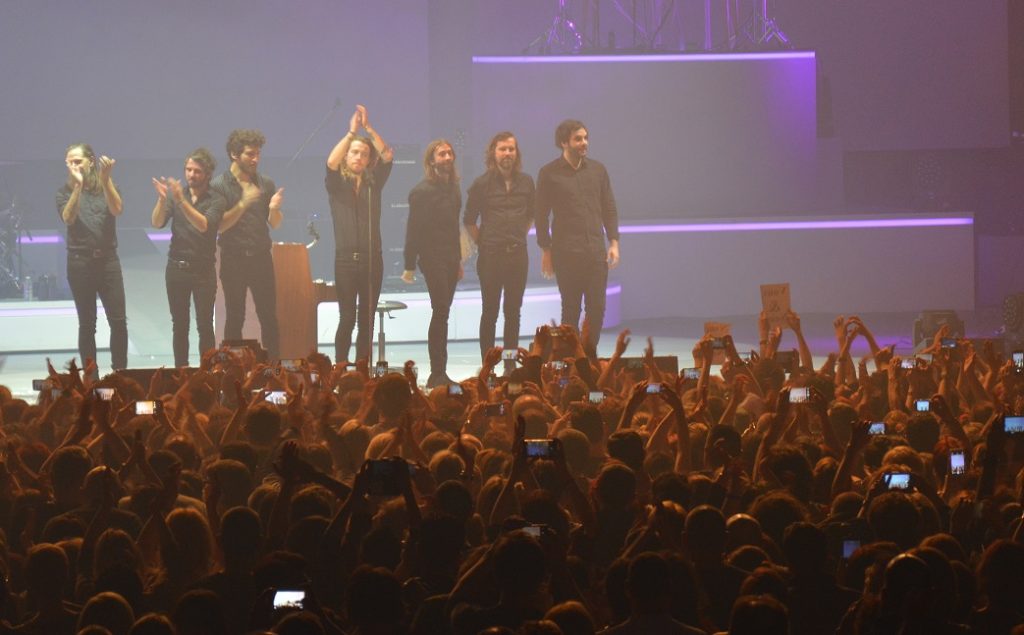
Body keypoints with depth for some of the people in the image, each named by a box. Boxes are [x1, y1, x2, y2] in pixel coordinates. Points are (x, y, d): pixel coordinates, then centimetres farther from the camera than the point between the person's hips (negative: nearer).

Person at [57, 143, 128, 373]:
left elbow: (117, 209, -14)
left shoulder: (106, 187, 5)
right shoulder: (65, 192, 3)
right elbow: (68, 218, -15)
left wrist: (106, 179, -24)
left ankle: (120, 371, 6)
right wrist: (78, 186, -23)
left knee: (118, 321, -4)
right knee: (87, 324, 3)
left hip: (108, 259, 1)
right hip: (80, 262, -1)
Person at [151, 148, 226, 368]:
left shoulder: (216, 200, -3)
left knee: (204, 326, -4)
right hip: (176, 268, 3)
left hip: (204, 269, -3)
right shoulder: (175, 195, 5)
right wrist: (162, 199, -24)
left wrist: (181, 201, -29)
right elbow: (157, 223, -6)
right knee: (179, 326, 6)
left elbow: (204, 225, -20)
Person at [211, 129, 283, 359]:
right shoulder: (219, 185, -4)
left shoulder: (265, 184, 7)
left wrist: (274, 208, -12)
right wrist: (242, 205, -23)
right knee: (235, 317, 3)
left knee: (269, 316, 1)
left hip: (261, 258, 3)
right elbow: (220, 225, -11)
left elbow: (275, 224, 10)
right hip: (233, 260, -3)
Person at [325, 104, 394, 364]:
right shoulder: (337, 185, 5)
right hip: (346, 259, -2)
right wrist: (352, 133, -18)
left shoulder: (373, 184, 10)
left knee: (367, 319, 3)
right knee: (347, 318, -7)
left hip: (372, 259, 2)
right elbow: (331, 162, -15)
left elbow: (387, 156, -3)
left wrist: (368, 128, -10)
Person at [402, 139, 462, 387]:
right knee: (440, 313, -10)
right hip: (432, 258, -7)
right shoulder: (422, 191, -10)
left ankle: (439, 374, 10)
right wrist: (409, 266, -13)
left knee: (442, 313, 8)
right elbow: (414, 229, -11)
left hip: (450, 259, 7)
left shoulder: (452, 189, 14)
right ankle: (437, 373, -8)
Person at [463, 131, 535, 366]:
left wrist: (520, 236, 9)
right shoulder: (482, 183, -4)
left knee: (513, 311, 8)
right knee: (490, 312, -1)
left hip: (518, 254, 4)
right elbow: (469, 221, 1)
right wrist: (482, 243, -2)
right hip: (491, 256, -4)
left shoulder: (526, 182, 7)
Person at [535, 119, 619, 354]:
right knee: (571, 309, -1)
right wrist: (546, 251, -2)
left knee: (597, 308, 0)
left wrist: (613, 242, 5)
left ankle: (590, 354, 10)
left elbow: (609, 209, 14)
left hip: (596, 252, 3)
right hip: (566, 253, -3)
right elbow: (541, 215, 2)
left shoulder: (597, 170, 10)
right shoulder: (549, 174, 0)